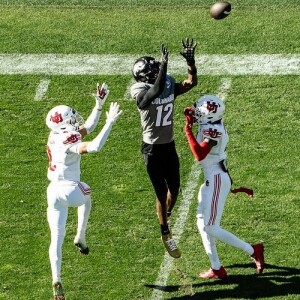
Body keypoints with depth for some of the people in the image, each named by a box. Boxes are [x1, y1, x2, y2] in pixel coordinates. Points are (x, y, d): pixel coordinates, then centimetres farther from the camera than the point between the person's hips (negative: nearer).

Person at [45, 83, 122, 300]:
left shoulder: (58, 136, 5)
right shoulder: (67, 143, -21)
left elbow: (88, 127, 15)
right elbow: (94, 147, -37)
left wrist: (99, 104, 11)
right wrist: (110, 122, -31)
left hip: (54, 192, 6)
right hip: (71, 190, -6)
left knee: (57, 238, 5)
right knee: (86, 196, 34)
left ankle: (56, 280, -4)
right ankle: (80, 238, 38)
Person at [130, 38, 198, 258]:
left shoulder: (169, 86, -1)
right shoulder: (142, 93, -20)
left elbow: (191, 83, -6)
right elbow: (156, 92, -39)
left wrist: (190, 61, -19)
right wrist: (164, 66, -43)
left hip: (170, 146, 6)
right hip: (153, 149, -6)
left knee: (174, 188, 16)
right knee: (162, 193, 3)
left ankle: (166, 218, 43)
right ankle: (166, 235, 18)